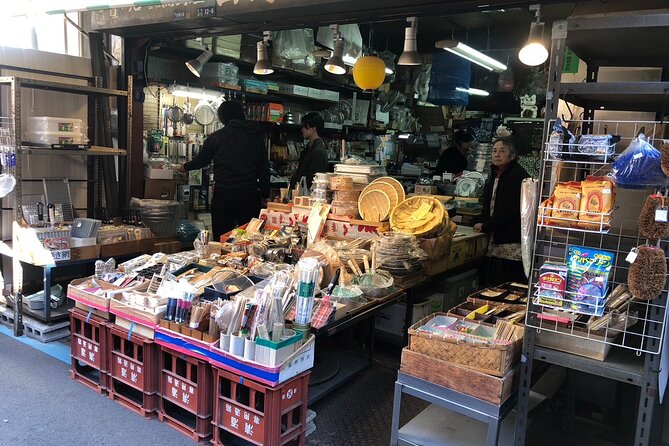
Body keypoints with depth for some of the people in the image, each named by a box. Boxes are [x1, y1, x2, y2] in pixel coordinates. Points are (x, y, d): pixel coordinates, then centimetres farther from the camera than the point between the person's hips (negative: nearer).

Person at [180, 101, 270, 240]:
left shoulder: (215, 137, 1)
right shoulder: (255, 137, 4)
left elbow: (200, 161, 14)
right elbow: (264, 168, 4)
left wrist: (186, 167, 34)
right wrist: (265, 195, 12)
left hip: (223, 194, -1)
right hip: (249, 194, 1)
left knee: (222, 239, 7)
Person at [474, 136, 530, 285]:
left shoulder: (518, 176, -11)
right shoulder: (495, 175, 17)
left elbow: (508, 210, -18)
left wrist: (486, 226, -11)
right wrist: (482, 223, 6)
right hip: (495, 241, 8)